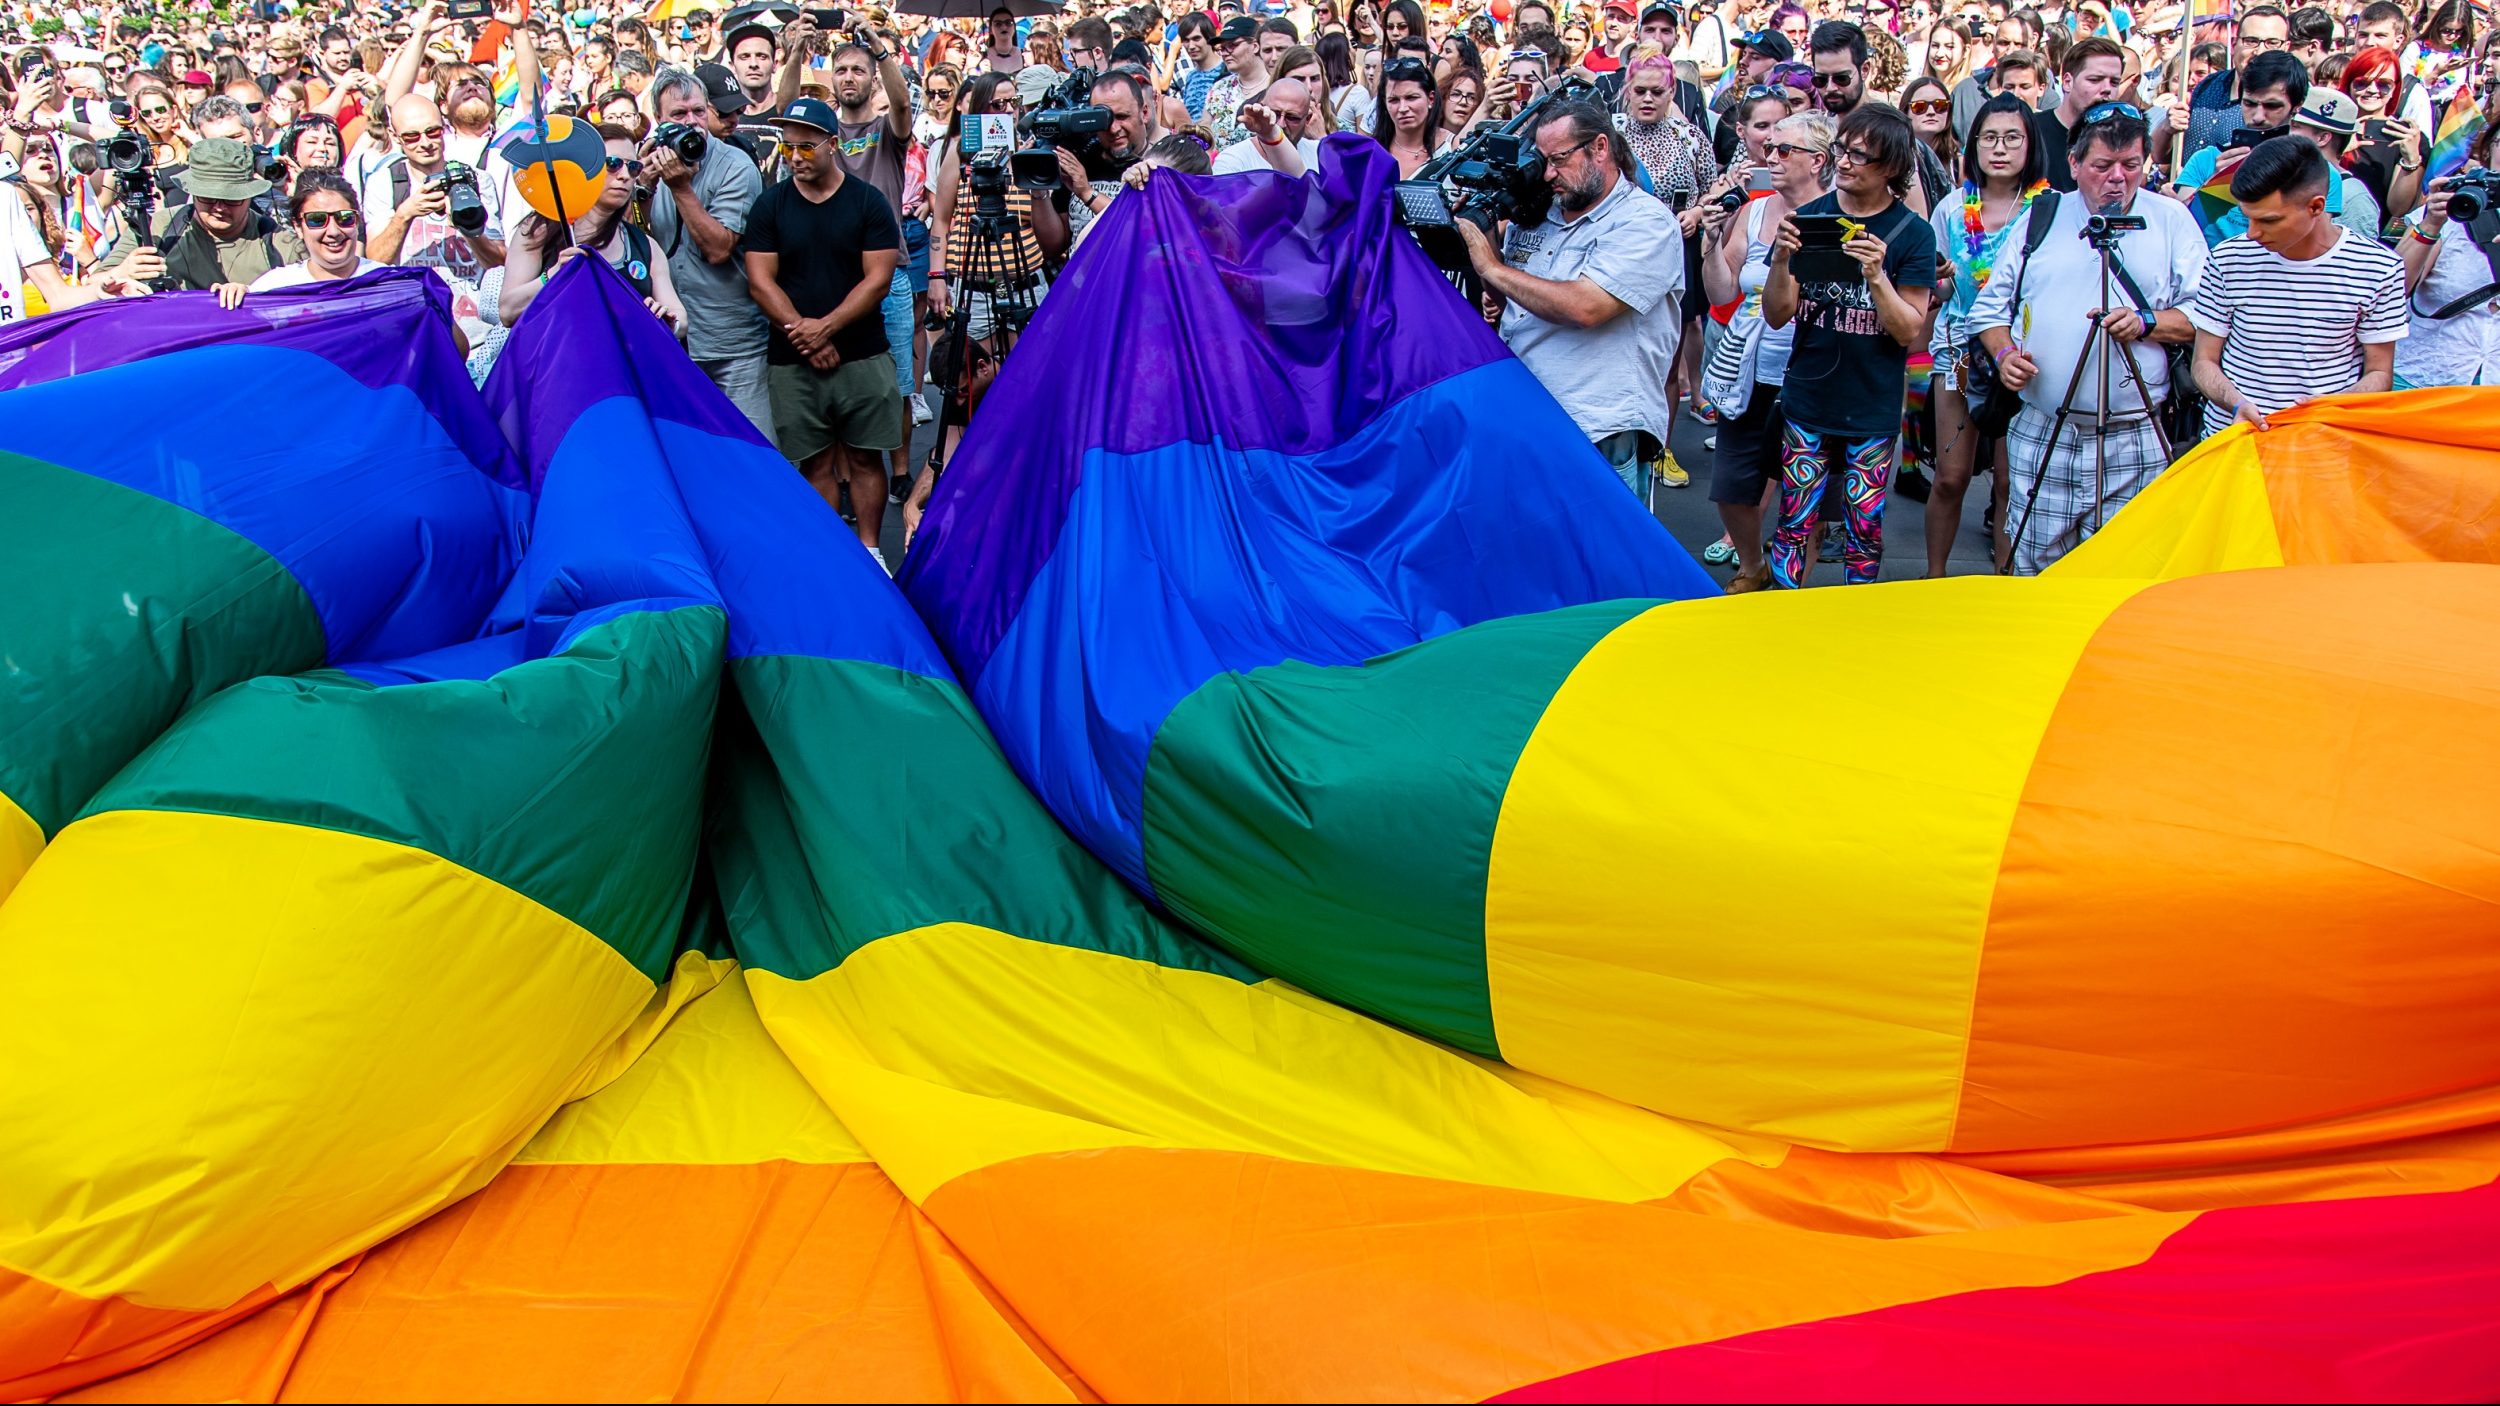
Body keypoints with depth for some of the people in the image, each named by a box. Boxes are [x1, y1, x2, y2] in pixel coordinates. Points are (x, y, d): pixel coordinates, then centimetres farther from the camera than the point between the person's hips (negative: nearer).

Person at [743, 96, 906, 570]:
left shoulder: (868, 201, 1)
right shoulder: (769, 205, 5)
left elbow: (878, 279, -6)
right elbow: (760, 280, 0)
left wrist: (825, 327, -14)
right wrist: (802, 333, -11)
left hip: (862, 354, -1)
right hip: (792, 361, 1)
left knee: (865, 459, 3)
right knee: (816, 463, 4)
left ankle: (868, 549, 13)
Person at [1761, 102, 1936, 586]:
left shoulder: (1913, 234, -4)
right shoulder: (1808, 218, 1)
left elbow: (1910, 332, -7)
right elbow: (1776, 315, 0)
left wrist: (1876, 276, -22)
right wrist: (1781, 260, -18)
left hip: (1873, 414, -1)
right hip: (1806, 405, 1)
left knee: (1865, 531, 6)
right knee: (1793, 526, 3)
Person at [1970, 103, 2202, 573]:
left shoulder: (2171, 220, 6)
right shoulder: (2041, 216, 11)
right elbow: (1992, 304, 14)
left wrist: (2147, 321, -15)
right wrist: (2003, 352, -5)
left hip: (2134, 443, -1)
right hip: (2041, 436, 2)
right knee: (2034, 571, 5)